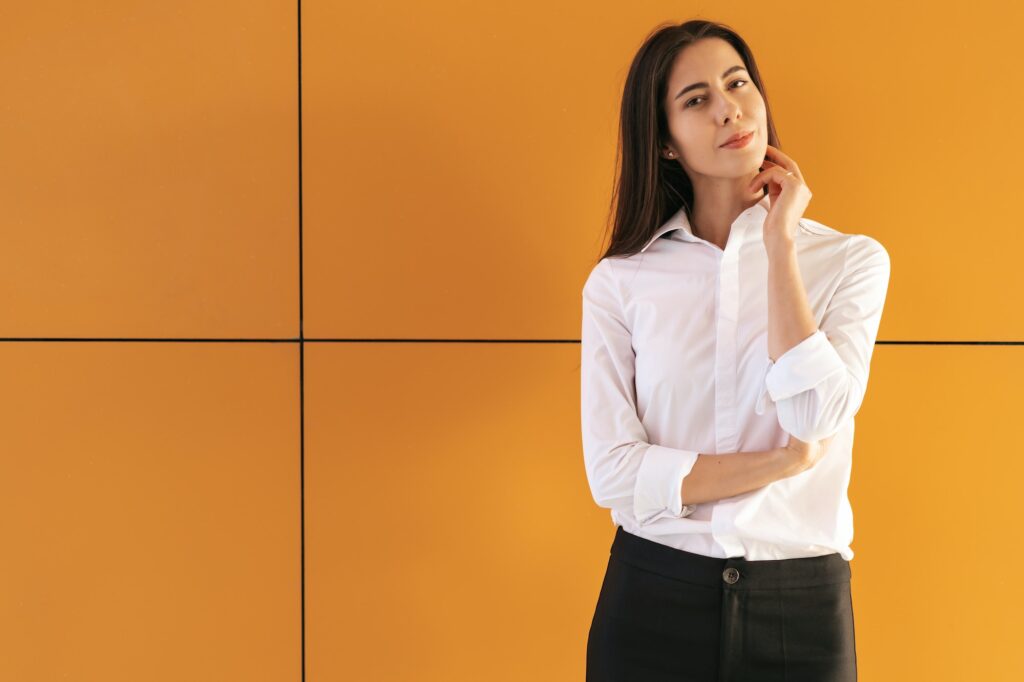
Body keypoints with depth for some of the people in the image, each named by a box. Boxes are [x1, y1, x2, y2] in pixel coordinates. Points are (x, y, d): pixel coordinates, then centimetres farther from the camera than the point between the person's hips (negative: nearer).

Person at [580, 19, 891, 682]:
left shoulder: (852, 260, -2)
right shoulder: (619, 282, -3)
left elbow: (817, 418, -17)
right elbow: (615, 474, -9)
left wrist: (779, 242, -13)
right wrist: (786, 460, -12)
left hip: (802, 603, 1)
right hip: (653, 595, 0)